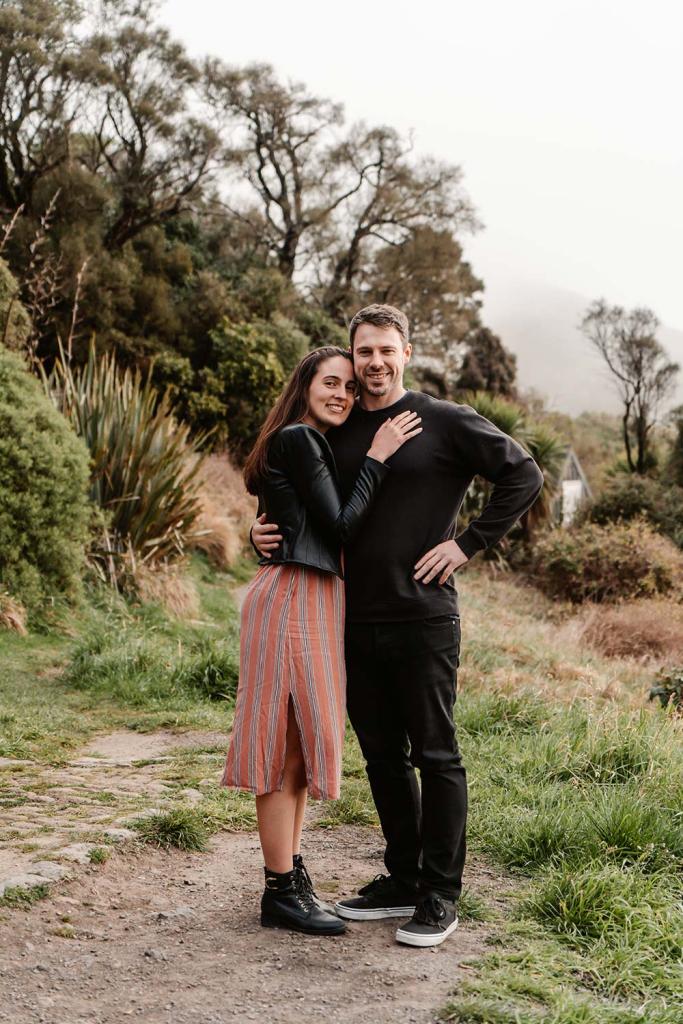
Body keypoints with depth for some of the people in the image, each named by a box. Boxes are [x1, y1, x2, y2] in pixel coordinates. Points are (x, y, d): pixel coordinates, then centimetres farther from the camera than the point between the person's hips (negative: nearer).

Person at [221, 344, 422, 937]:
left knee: (300, 744, 12)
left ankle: (291, 875, 20)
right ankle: (282, 893, 0)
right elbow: (341, 526, -13)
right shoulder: (299, 439, -10)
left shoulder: (310, 444, 21)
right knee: (289, 745, -6)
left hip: (313, 599, 10)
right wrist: (377, 457, -9)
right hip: (295, 598, -10)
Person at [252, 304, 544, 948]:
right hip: (357, 622, 5)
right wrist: (264, 534, 2)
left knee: (435, 756, 1)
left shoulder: (444, 423, -2)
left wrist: (468, 543, -8)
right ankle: (402, 879, 26)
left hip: (423, 618, -5)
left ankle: (440, 896, 11)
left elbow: (523, 475, -3)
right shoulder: (336, 432, 12)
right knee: (382, 756, 13)